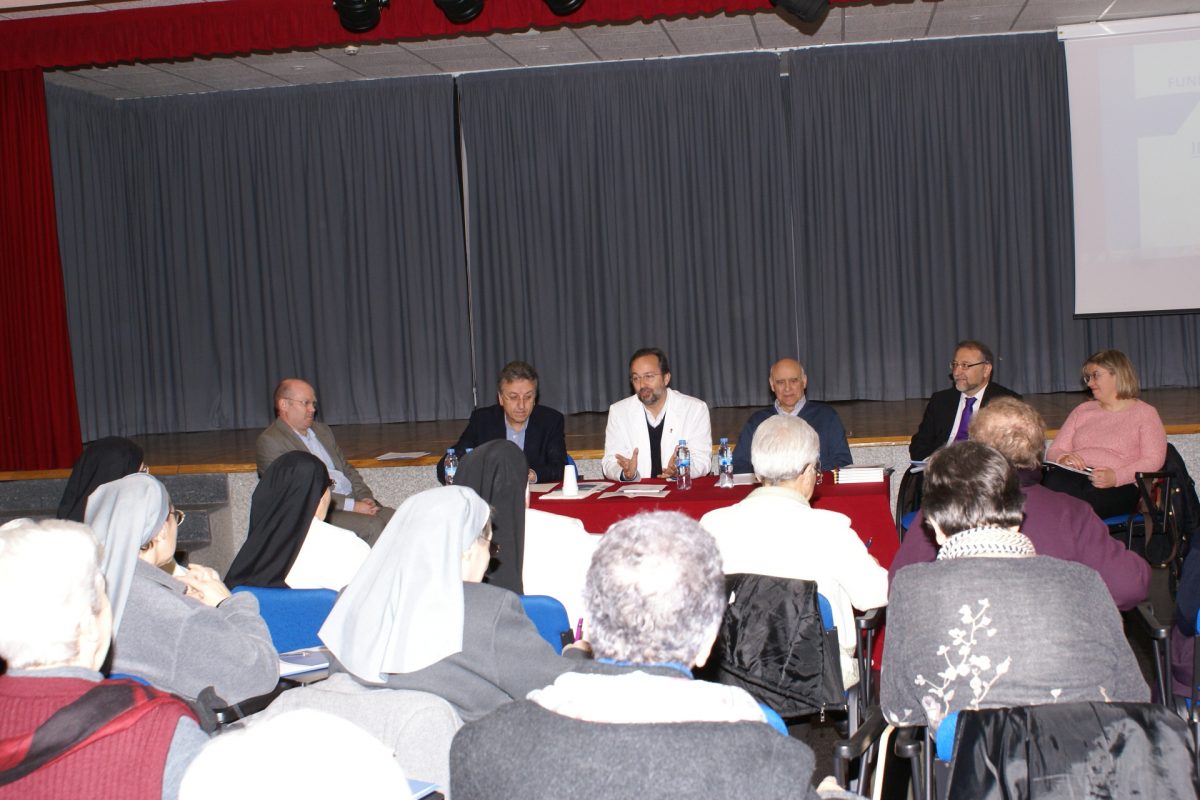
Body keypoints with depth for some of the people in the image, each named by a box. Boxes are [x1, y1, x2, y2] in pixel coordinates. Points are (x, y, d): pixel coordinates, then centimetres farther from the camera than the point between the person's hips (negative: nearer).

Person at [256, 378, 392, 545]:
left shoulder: (322, 430, 20)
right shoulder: (269, 441, -6)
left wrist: (365, 498, 2)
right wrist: (351, 506, -18)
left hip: (352, 500, 7)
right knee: (372, 525, -29)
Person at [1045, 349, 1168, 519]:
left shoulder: (1145, 413, 15)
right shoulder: (1082, 411, 28)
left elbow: (1153, 461, -1)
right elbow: (1054, 452, 19)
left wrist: (1116, 476, -19)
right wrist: (1063, 458, -7)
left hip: (1120, 486, -3)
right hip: (1072, 476, 3)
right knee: (1054, 481, -36)